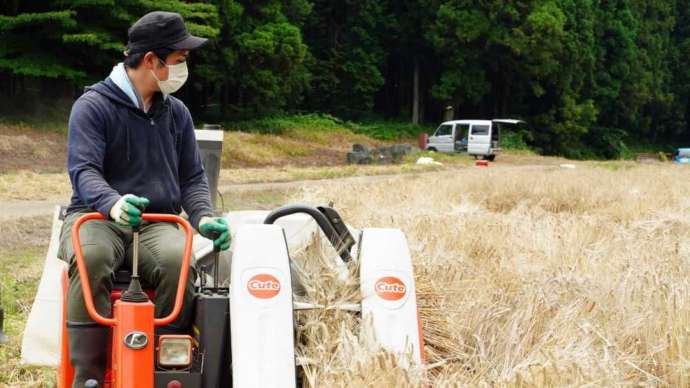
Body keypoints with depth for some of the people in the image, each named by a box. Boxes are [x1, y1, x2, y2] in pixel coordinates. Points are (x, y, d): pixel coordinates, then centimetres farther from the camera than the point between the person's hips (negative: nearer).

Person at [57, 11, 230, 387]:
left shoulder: (176, 112, 15)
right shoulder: (93, 105, -3)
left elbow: (193, 177, 16)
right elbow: (83, 170, -15)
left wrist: (204, 217, -6)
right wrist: (113, 204, -37)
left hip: (158, 223, 3)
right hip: (96, 217, -3)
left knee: (179, 262, -33)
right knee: (91, 258, -39)